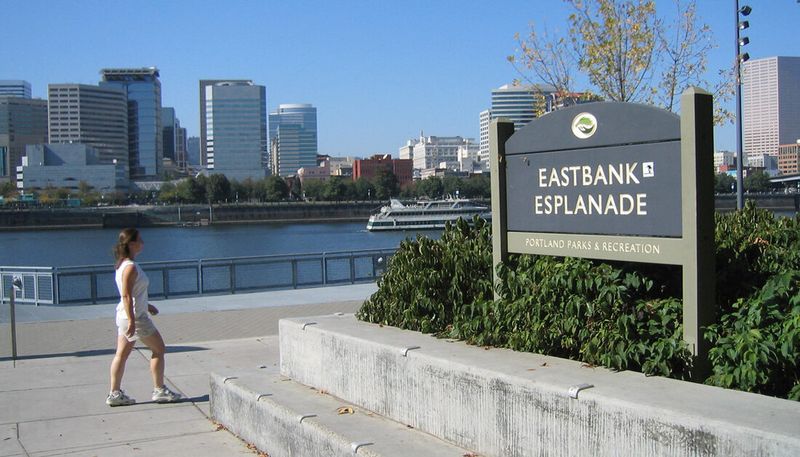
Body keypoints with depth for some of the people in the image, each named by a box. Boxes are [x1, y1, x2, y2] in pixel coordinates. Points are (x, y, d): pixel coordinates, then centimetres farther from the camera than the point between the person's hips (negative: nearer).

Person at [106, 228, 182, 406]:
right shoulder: (130, 267, -19)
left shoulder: (123, 265, 11)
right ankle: (159, 390, 8)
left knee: (122, 354, 10)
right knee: (159, 349, 2)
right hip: (135, 316, -10)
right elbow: (126, 296, -23)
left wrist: (147, 305, 27)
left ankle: (115, 394, 13)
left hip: (124, 315, 10)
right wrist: (132, 321, -25)